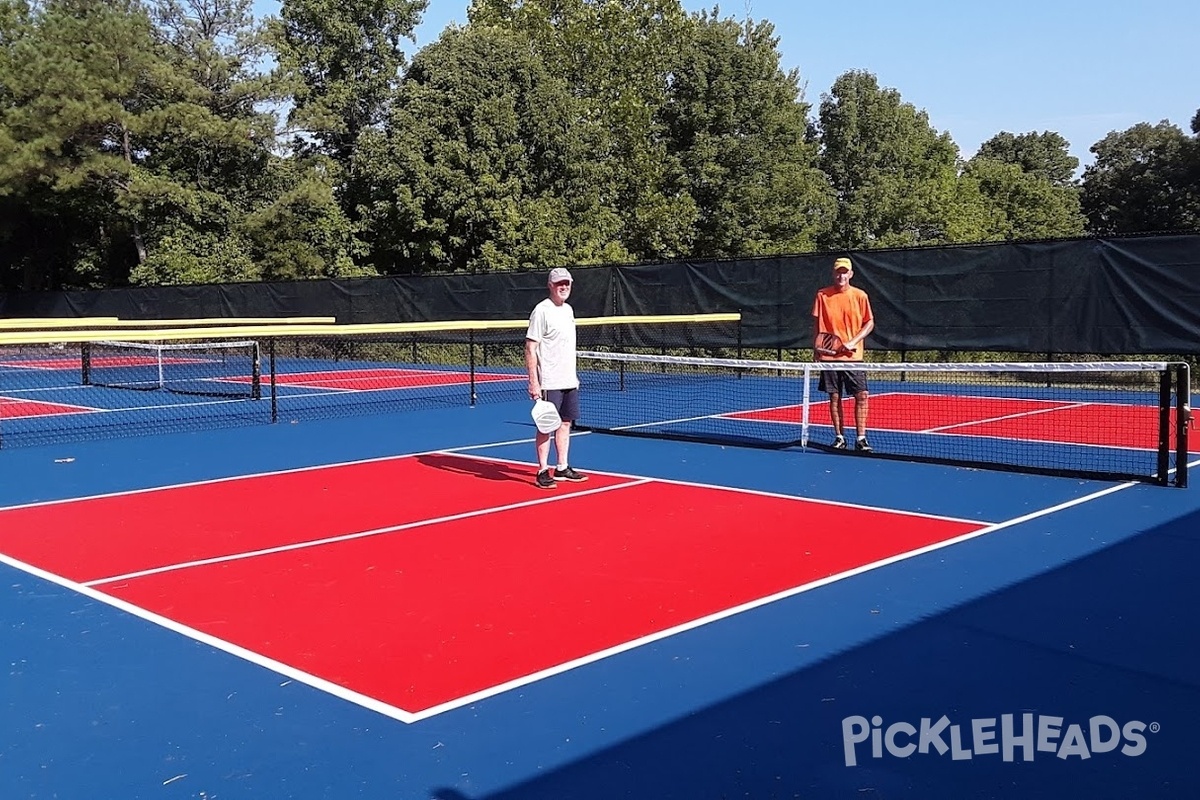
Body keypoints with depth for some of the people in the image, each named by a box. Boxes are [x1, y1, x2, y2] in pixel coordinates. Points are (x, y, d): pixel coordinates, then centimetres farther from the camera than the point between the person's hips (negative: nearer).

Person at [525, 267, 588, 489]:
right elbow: (530, 349, -14)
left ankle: (562, 468, 19)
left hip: (569, 380, 8)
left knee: (565, 423, 11)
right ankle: (543, 472, 3)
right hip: (549, 382, -8)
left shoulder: (568, 310, 13)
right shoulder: (542, 311, -11)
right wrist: (533, 382, -19)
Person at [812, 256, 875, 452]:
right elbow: (817, 325, 7)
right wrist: (816, 350, 1)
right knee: (834, 396, 5)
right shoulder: (822, 295, 2)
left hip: (853, 356, 0)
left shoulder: (860, 296, 0)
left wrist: (853, 342, -9)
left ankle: (860, 438, 1)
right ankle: (839, 437, 16)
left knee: (861, 395, -6)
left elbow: (869, 323, 4)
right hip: (829, 355, 0)